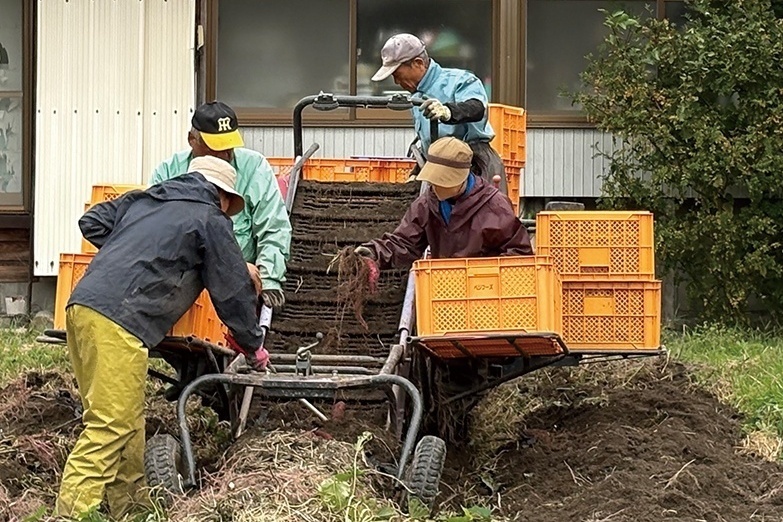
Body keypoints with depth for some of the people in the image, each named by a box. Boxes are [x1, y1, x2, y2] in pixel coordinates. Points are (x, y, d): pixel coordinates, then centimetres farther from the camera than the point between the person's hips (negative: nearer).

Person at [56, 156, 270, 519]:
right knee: (109, 427, -9)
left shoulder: (143, 200, 26)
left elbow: (91, 223, 27)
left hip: (81, 306, 8)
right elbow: (234, 292, 11)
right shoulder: (212, 221, 8)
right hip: (118, 323, -8)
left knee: (128, 421, 16)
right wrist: (254, 348, 23)